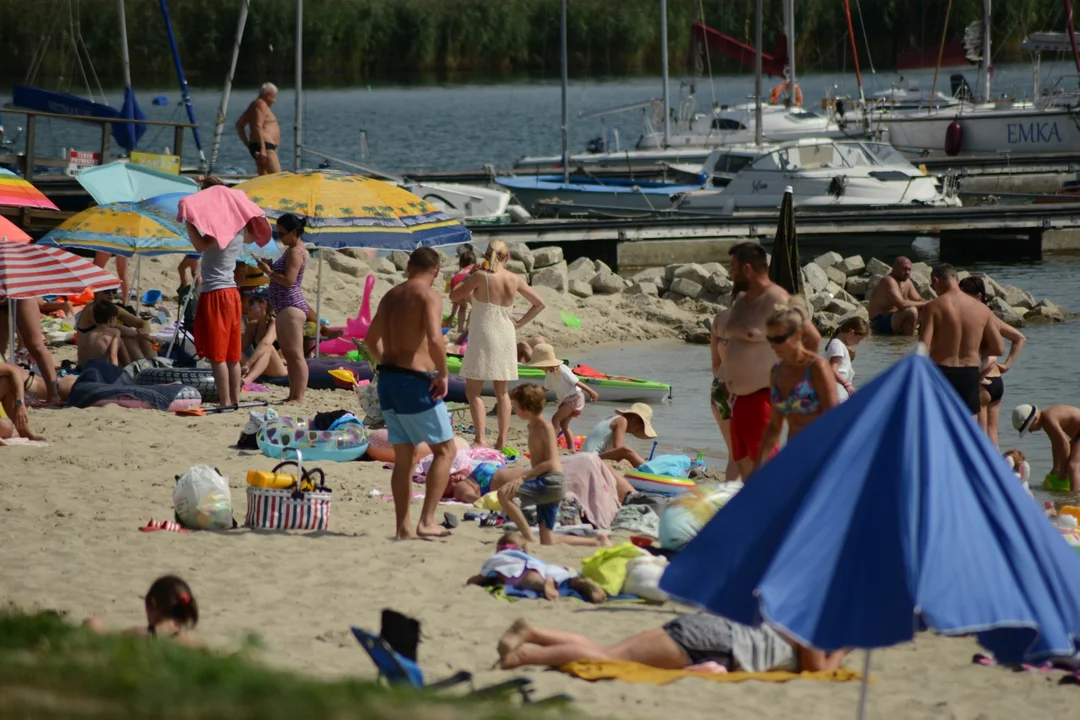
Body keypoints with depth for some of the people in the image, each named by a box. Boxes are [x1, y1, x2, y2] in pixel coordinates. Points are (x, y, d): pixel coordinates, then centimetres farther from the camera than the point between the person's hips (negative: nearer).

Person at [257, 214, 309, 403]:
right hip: (287, 308, 11)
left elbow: (288, 280, -22)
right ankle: (293, 395, 16)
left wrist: (268, 272, -13)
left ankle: (299, 397, -15)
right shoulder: (293, 250, 18)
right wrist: (271, 268, 10)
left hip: (291, 307, -11)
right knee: (289, 355, 13)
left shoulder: (295, 252, -13)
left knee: (295, 355, -12)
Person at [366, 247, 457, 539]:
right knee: (445, 449, 3)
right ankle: (427, 521, -7)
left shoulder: (391, 295, 14)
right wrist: (443, 373, -12)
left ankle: (402, 526, 12)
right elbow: (435, 340, -25)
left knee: (403, 456, 13)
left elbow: (371, 339, 23)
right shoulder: (429, 296, -10)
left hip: (387, 379, 7)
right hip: (415, 381, -7)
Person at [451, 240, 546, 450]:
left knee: (473, 391, -1)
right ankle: (502, 440, 10)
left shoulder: (481, 277, -11)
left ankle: (481, 438, -14)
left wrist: (469, 278, 7)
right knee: (502, 392, 12)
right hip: (506, 337, 5)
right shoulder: (515, 280, 3)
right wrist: (519, 323, 14)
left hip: (482, 337, -5)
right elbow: (539, 303, 11)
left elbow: (454, 296, -4)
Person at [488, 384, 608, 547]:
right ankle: (596, 541, 17)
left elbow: (550, 462, -20)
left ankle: (528, 538, -20)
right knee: (548, 542, 9)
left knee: (504, 493, -22)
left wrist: (523, 476, -22)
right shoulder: (532, 427, 16)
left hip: (552, 482, -10)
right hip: (543, 484, 10)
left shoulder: (545, 427, -11)